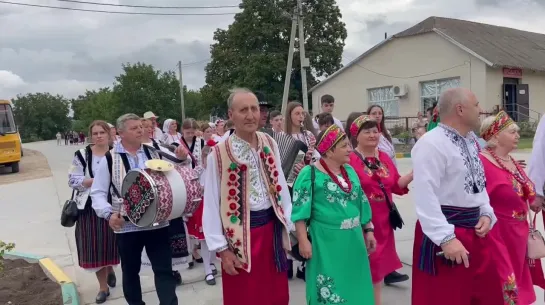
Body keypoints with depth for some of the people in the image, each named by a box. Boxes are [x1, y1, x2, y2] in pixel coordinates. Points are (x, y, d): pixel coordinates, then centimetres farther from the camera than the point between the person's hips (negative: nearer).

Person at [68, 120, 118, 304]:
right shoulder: (82, 155, -1)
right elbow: (72, 180, -5)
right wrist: (94, 180, -17)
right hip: (90, 207, 0)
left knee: (112, 242, 9)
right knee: (95, 246, 3)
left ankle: (110, 269, 42)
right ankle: (103, 287, 20)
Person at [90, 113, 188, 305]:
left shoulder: (154, 153, 5)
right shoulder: (109, 159, -2)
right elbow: (98, 193, -1)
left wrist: (182, 160, -5)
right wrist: (109, 213, -18)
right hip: (127, 226, -1)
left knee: (164, 269, 2)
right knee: (130, 270, 16)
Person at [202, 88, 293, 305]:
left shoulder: (270, 144, 0)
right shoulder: (218, 155, -13)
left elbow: (280, 186, 6)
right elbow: (212, 204, -10)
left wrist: (287, 226, 7)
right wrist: (221, 248, -9)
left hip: (271, 227, 4)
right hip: (240, 233, -4)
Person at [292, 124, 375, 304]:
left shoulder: (350, 171, 9)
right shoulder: (310, 174, -11)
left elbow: (361, 203, 15)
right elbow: (299, 211, -13)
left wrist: (368, 230, 14)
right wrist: (303, 241, -16)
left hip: (353, 241, 7)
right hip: (326, 242, -6)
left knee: (354, 285, 17)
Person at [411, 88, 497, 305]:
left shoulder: (471, 141, 10)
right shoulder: (431, 143, -19)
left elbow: (478, 183, 18)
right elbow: (425, 196, -25)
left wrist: (486, 214, 3)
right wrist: (446, 238, -27)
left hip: (473, 230, 9)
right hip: (446, 230, -8)